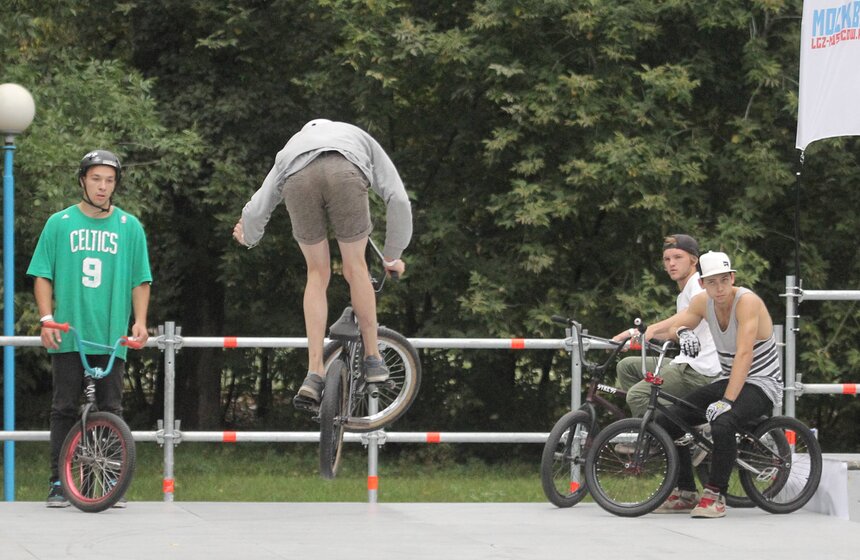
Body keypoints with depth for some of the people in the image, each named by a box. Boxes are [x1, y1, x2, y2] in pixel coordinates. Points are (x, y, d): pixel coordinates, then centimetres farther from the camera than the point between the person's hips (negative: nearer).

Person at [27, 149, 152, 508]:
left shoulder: (129, 227, 8)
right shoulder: (60, 223, 6)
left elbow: (141, 280, 10)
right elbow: (42, 276, 6)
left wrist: (140, 320, -4)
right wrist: (47, 318, -7)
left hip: (112, 337, 1)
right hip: (68, 336, -1)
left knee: (111, 409, 1)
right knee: (64, 409, 0)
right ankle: (59, 483, 4)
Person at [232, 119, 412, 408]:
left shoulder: (291, 148, 44)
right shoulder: (361, 139, 43)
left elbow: (257, 209, 37)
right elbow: (398, 199, 32)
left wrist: (249, 238, 60)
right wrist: (392, 256, 43)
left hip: (297, 178, 1)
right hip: (346, 174, -1)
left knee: (317, 274, 16)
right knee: (355, 268, 19)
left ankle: (315, 375, 10)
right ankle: (372, 360, 23)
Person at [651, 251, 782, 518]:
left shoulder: (747, 301, -22)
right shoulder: (703, 302, -1)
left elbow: (744, 355, -29)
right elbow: (673, 325, 7)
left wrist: (727, 401, -37)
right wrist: (683, 332, -20)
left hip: (762, 385, -7)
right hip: (728, 380, 7)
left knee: (722, 423, -37)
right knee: (666, 421, -4)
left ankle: (715, 495, -23)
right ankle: (686, 493, 9)